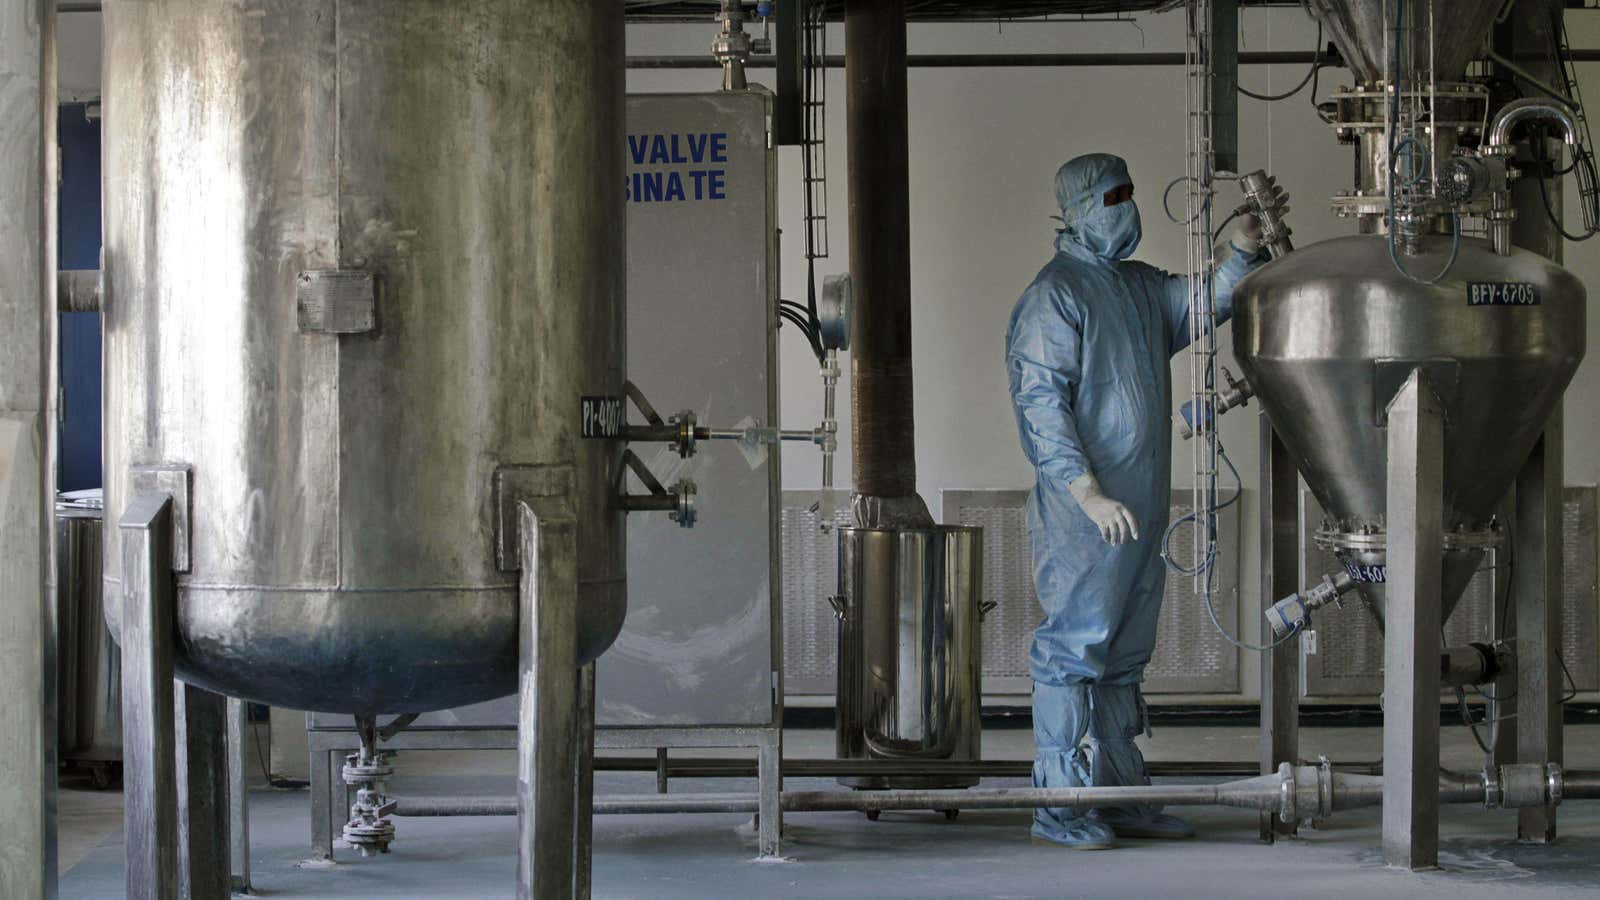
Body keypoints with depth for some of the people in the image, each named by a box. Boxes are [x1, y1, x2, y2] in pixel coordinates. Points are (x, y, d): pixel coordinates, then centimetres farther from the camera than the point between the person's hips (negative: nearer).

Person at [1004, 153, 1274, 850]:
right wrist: (1089, 493, -24)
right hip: (1084, 512, -9)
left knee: (1122, 658, 13)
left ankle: (1122, 798, 20)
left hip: (1140, 509, 9)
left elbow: (1207, 301, 18)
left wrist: (1245, 241, -2)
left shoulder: (1140, 287, 17)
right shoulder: (1054, 295, -10)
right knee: (1073, 651, -6)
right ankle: (1059, 806, -1)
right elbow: (1041, 402, -16)